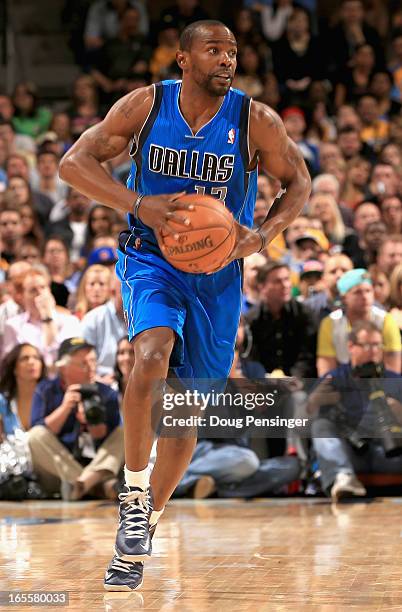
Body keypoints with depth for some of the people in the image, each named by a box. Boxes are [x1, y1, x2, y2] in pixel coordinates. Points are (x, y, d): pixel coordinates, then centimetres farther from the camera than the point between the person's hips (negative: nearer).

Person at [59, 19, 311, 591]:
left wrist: (263, 235, -14)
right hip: (151, 259, -2)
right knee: (152, 356, -33)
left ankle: (138, 537, 26)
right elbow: (74, 162, -9)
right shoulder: (146, 104, -8)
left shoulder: (256, 120, -8)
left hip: (218, 272, 2)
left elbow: (299, 182, 5)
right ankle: (134, 494, -13)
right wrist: (139, 205, -24)